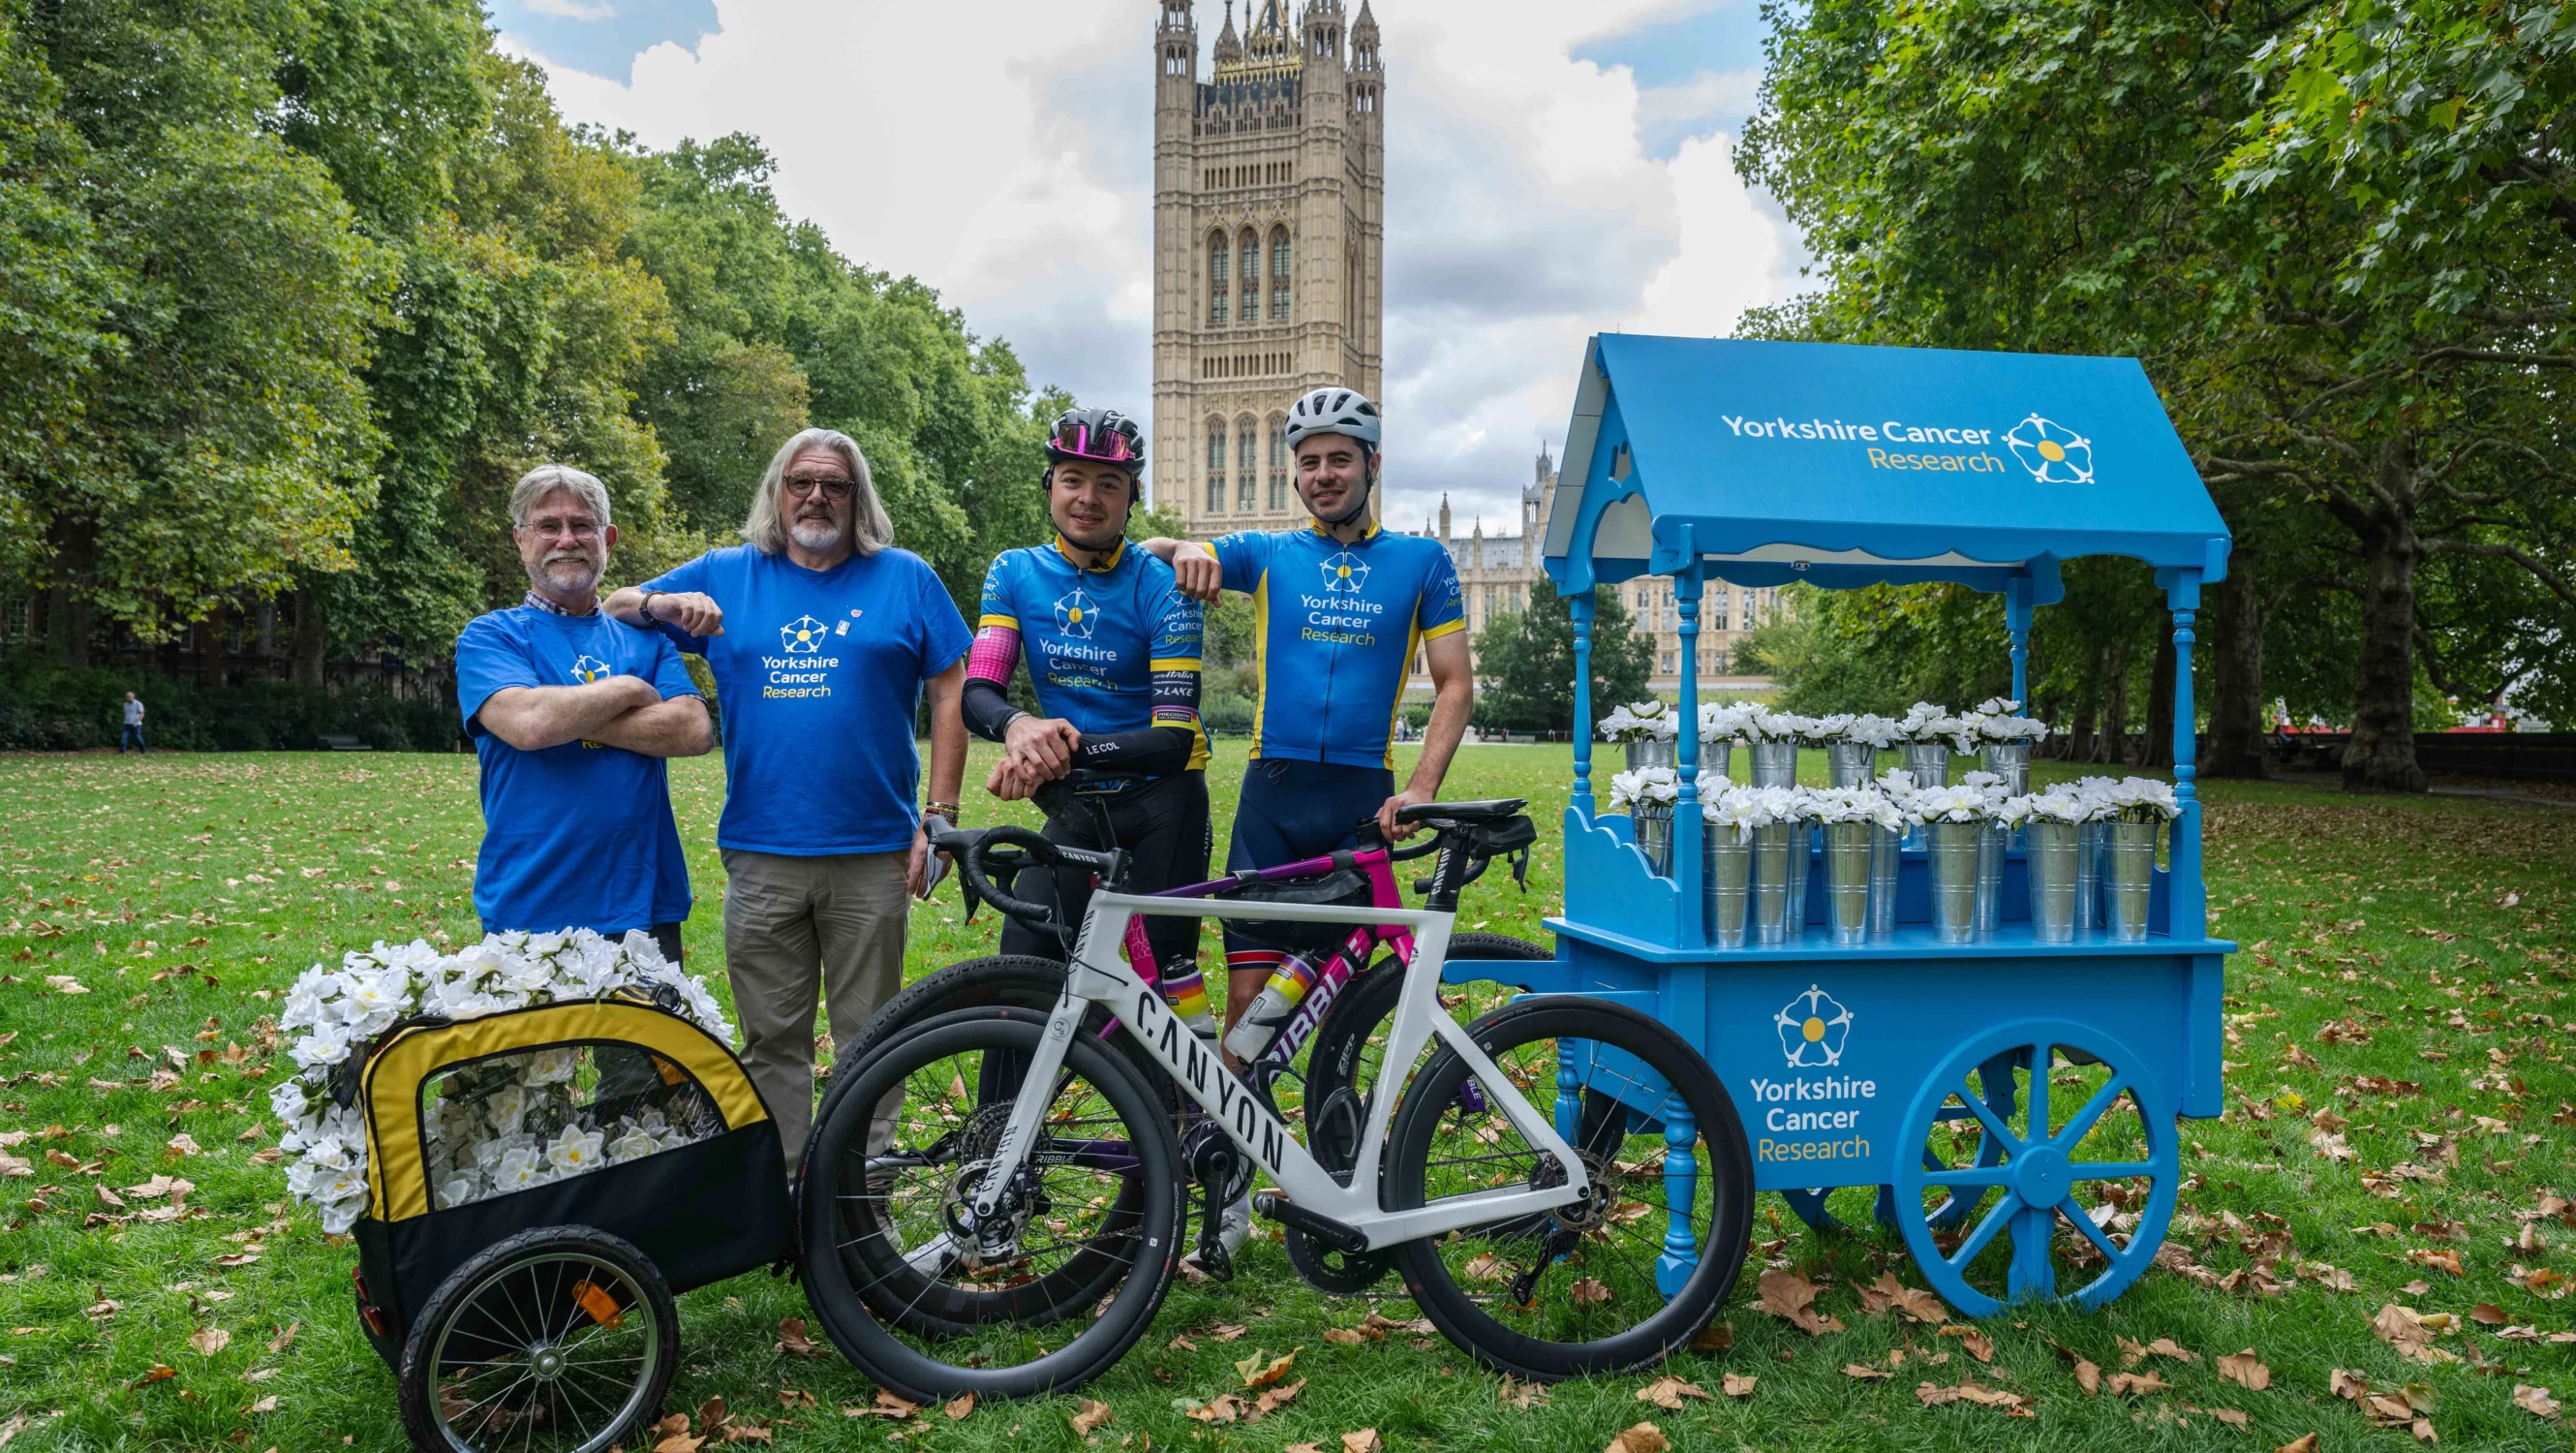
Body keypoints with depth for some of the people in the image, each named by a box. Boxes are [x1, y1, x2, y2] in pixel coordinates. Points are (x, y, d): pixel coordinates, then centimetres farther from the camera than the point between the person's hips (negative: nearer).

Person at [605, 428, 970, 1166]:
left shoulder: (904, 578, 6)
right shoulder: (727, 574, 11)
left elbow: (949, 695, 4)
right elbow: (614, 610, 14)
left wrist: (939, 816, -3)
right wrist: (661, 604, -9)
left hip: (872, 854, -1)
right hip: (761, 855, 2)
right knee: (772, 1042, 9)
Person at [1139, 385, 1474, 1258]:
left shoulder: (1420, 562, 8)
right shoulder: (1266, 554, 10)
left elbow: (1455, 683, 3)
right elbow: (1148, 554, 4)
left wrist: (1419, 788, -10)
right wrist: (1187, 551, -20)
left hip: (1363, 800, 0)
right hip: (1272, 794, 1)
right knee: (1250, 995, -2)